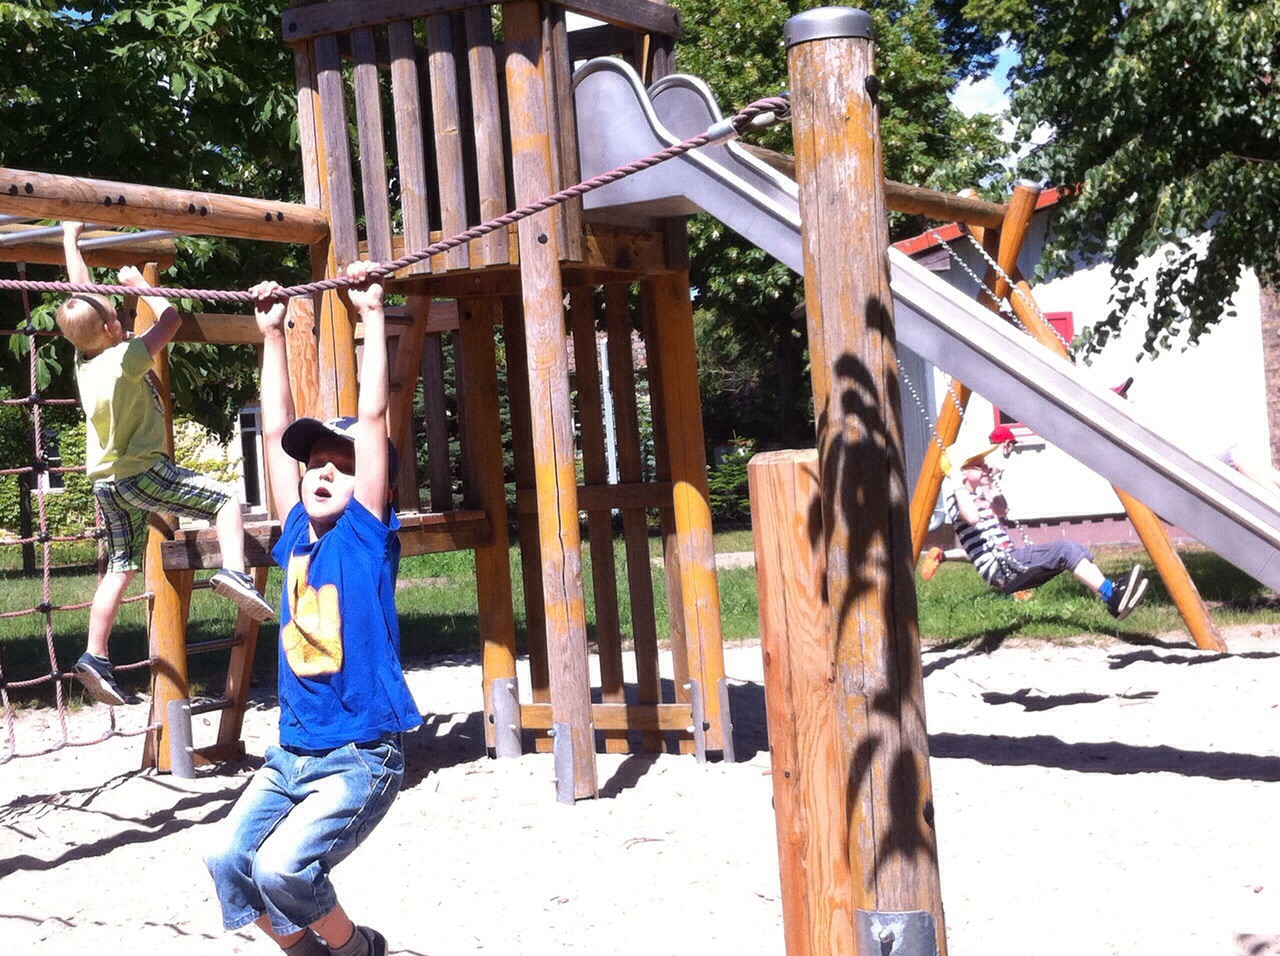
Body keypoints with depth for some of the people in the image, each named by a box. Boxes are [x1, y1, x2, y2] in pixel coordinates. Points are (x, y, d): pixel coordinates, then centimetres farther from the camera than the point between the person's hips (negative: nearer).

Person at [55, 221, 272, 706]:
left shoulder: (83, 360, 2)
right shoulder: (126, 357, -18)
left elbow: (82, 295, 14)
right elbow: (170, 319, -9)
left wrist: (70, 238, 24)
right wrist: (139, 283, 6)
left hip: (106, 481, 7)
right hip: (143, 472, -7)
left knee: (120, 568, 10)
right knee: (225, 502, 1)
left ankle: (95, 657, 7)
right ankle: (234, 571, -23)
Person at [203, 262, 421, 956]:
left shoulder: (367, 535, -6)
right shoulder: (297, 536, 8)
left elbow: (372, 417, -9)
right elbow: (276, 431, 12)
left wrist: (372, 313, -7)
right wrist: (272, 335, 16)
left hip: (360, 757, -6)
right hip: (291, 751, 6)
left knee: (282, 868, -22)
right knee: (227, 861, -8)